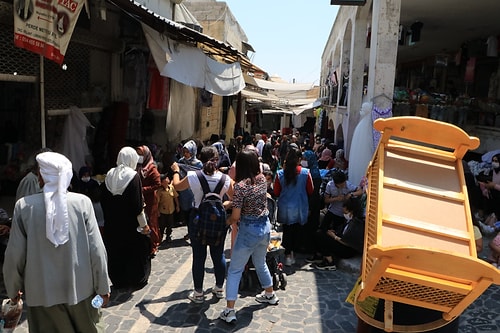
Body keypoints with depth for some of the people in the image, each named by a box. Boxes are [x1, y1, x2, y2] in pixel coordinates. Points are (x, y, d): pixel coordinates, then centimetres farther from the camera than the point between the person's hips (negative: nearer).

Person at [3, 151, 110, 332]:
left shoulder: (24, 205, -13)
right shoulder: (82, 202, -14)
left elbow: (14, 254, -7)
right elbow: (96, 249, -12)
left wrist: (13, 289, 10)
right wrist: (103, 287, 0)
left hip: (42, 291, 0)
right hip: (80, 288, 0)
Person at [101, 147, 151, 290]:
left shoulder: (109, 175, 1)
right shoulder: (134, 176, -15)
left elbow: (103, 200, 6)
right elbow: (137, 203, -18)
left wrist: (109, 217, 15)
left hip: (112, 224, 5)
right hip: (130, 224, -5)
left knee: (115, 252, 16)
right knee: (134, 251, 10)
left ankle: (118, 281, 26)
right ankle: (135, 280, 19)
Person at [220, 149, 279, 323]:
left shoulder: (240, 186, -20)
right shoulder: (262, 179, -2)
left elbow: (236, 216, -17)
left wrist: (227, 222, 1)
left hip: (249, 229, -7)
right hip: (265, 226, 7)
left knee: (234, 270, 5)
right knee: (260, 263, 29)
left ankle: (229, 311, 6)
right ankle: (270, 295, 47)